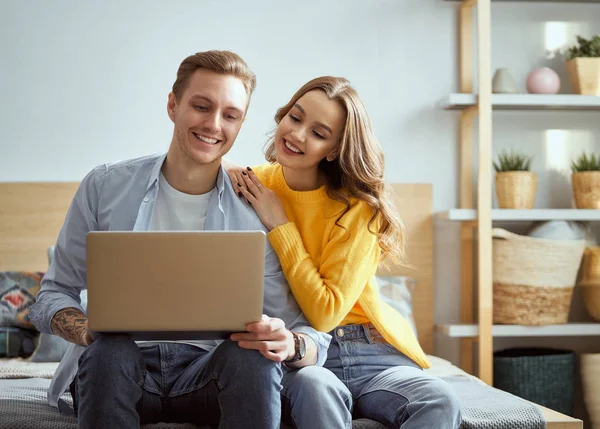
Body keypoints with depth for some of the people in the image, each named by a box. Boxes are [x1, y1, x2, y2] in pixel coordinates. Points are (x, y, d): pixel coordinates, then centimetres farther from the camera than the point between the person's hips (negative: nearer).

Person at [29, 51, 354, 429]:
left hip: (208, 370, 0)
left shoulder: (255, 213, -1)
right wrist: (90, 329, -20)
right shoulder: (106, 187, 0)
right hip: (119, 370, 0)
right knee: (110, 349, -32)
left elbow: (313, 335, -3)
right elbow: (52, 297, 4)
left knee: (255, 354, -30)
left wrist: (291, 346, -28)